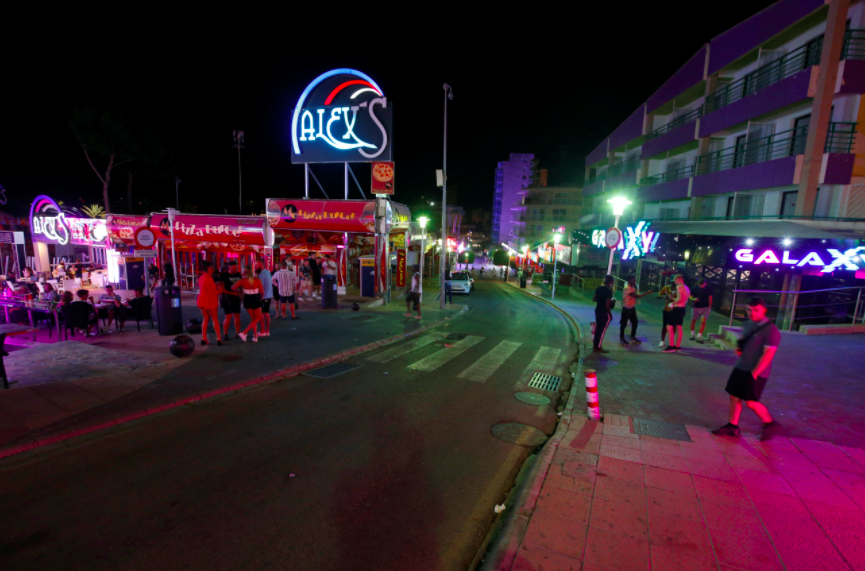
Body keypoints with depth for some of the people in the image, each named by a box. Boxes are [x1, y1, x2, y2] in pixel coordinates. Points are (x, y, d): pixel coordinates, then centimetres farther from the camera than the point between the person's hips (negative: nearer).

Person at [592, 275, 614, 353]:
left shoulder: (599, 288, 2)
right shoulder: (609, 291, -20)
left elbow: (593, 299, 10)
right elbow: (607, 306, -21)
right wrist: (610, 314, -10)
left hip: (597, 310, 7)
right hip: (604, 313, -7)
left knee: (598, 328, 16)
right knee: (602, 330, 2)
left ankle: (595, 345, 24)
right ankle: (598, 347, 7)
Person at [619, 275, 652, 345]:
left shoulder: (633, 287, 9)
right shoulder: (627, 288, -22)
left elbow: (635, 296, 13)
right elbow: (636, 296, -26)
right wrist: (647, 293, -25)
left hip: (632, 308, 9)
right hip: (626, 308, -9)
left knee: (635, 322, 12)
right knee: (623, 323, 2)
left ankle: (633, 337, 25)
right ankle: (621, 338, 12)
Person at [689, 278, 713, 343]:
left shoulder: (708, 289, -4)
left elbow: (710, 298, 9)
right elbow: (690, 296, 1)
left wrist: (710, 307, 9)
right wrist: (693, 299, -21)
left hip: (705, 307, 0)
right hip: (696, 307, 0)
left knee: (703, 321, -11)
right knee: (693, 320, 9)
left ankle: (699, 337, -7)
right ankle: (692, 334, 27)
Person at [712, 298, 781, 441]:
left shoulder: (770, 330, -16)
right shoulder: (747, 324, 7)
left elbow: (768, 354, -19)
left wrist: (754, 373, -19)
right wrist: (738, 348, 1)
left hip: (756, 372, -7)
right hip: (740, 368, 7)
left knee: (751, 402, 0)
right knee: (734, 396, 9)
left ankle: (769, 423, 26)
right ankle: (732, 427, 20)